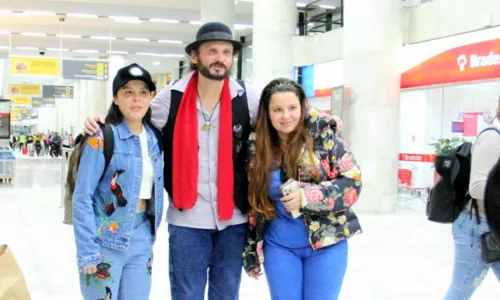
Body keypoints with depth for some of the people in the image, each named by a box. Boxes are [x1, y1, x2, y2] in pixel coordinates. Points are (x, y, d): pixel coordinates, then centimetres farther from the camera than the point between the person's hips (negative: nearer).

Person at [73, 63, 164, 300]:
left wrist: (152, 232, 10)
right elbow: (82, 199, -13)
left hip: (141, 242, 6)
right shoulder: (102, 139, -11)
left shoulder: (154, 139, 6)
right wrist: (87, 252, -17)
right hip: (105, 241, -5)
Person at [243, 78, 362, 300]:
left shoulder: (324, 137, -9)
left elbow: (352, 183, -9)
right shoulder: (258, 148, -1)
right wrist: (251, 251, 8)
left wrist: (308, 196, -23)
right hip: (279, 247, 2)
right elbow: (253, 203, 6)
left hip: (326, 243, -2)